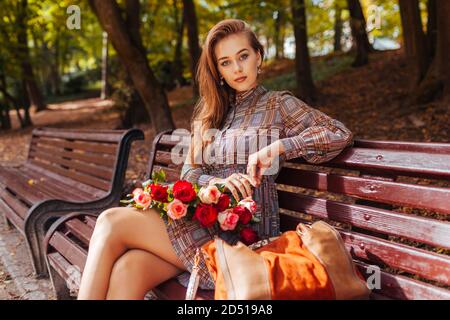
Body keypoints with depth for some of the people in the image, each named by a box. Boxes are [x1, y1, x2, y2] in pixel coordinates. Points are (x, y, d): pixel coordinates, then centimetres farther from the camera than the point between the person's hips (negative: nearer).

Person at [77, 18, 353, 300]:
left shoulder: (278, 104, 7)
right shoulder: (209, 112, 21)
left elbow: (340, 134, -4)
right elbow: (190, 173, 13)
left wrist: (277, 147, -16)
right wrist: (218, 181, -10)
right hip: (202, 219, 4)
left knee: (112, 222, -19)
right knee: (126, 269, -28)